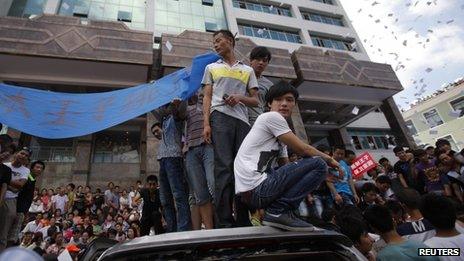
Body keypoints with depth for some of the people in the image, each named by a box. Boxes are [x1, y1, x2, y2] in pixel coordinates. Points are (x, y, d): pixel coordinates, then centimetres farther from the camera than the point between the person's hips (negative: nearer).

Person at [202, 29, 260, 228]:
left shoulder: (247, 70, 24)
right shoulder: (212, 67, 23)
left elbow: (255, 101, 18)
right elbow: (207, 97, 12)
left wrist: (240, 97, -4)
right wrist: (206, 123, -3)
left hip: (242, 120, 2)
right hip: (220, 116, -1)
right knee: (224, 167, -13)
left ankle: (243, 221, 3)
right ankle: (224, 221, -11)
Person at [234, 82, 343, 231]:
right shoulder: (272, 117, -6)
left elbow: (285, 164, 22)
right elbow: (303, 149, -7)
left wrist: (320, 177, 15)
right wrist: (329, 159, 10)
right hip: (257, 188, -10)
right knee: (318, 164, -9)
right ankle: (278, 212, -11)